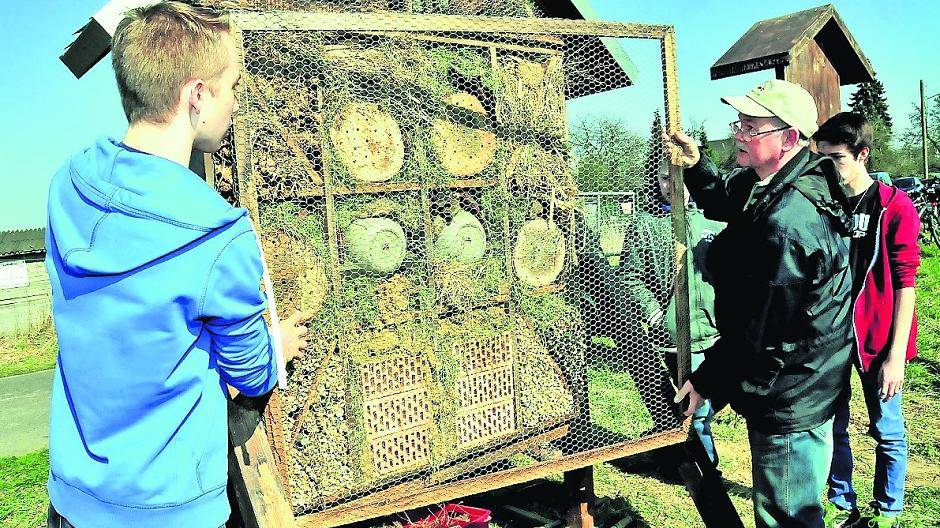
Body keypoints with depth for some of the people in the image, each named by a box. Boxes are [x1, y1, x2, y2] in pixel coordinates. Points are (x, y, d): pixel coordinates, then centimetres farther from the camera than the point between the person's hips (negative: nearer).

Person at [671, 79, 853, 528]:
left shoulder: (787, 225, -31)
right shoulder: (770, 186, 0)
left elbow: (763, 331, -26)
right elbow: (726, 202, 22)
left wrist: (708, 381, -14)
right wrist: (696, 167, 3)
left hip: (788, 401, -10)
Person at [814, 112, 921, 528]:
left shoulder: (895, 207, -8)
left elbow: (905, 283, -10)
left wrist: (896, 354, -13)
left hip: (877, 340, -4)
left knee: (887, 431, 10)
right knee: (832, 426, 13)